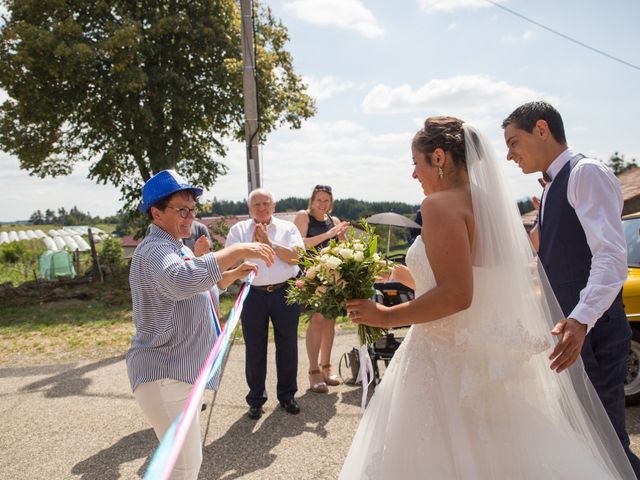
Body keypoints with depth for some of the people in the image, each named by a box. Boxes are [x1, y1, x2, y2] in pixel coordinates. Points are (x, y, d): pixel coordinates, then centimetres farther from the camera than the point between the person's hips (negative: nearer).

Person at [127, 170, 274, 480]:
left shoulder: (179, 247, 13)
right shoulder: (155, 249, -22)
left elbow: (199, 286, 28)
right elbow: (182, 281, -45)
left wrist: (233, 274, 15)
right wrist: (239, 250, -39)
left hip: (178, 372, 11)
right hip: (164, 376, -11)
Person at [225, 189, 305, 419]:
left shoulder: (288, 228, 6)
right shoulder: (238, 230, 6)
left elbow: (295, 257, -9)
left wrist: (269, 243, -14)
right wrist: (254, 242, -13)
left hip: (285, 292, 1)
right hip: (253, 294, 0)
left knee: (287, 345, 10)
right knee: (254, 349, 7)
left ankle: (287, 395, 27)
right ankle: (256, 399, 23)